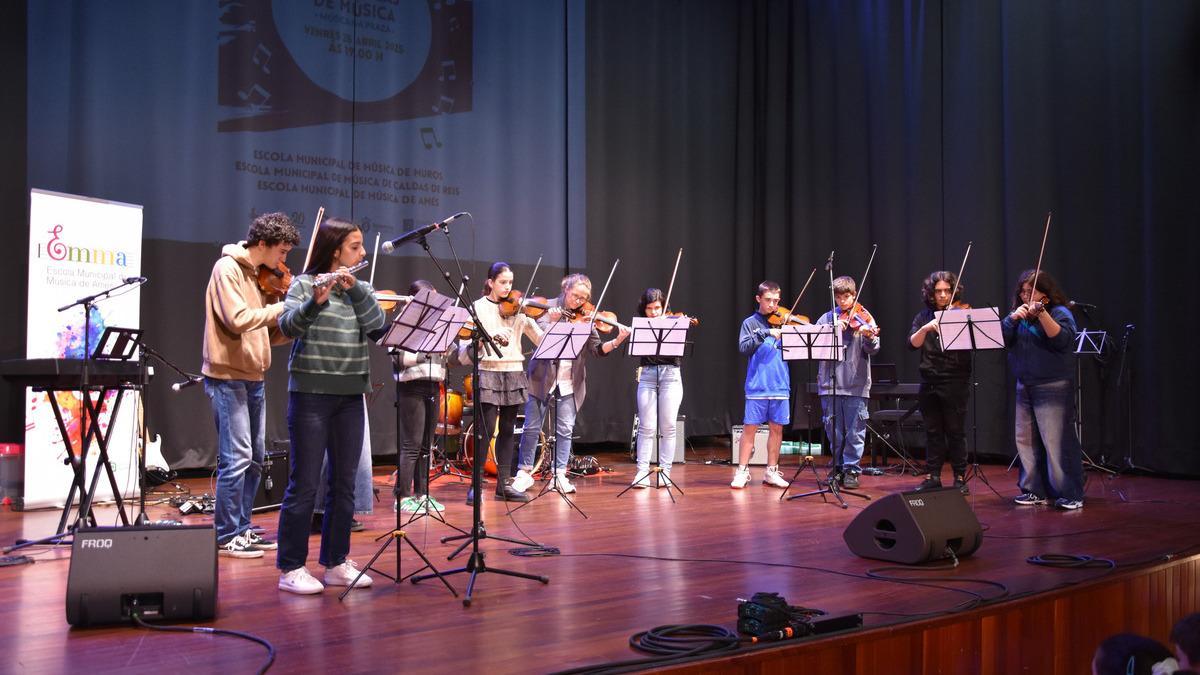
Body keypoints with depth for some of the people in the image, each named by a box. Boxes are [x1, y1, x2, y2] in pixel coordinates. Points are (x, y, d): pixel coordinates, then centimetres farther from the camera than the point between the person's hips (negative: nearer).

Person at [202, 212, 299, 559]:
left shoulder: (260, 276, 13)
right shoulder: (227, 269, -10)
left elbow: (270, 333, 11)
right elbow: (239, 319, -24)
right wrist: (285, 306, -18)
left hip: (253, 377, 9)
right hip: (228, 377, -9)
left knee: (255, 458, 11)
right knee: (236, 458, -8)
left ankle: (241, 529, 20)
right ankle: (226, 536, 0)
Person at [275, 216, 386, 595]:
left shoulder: (360, 289, 12)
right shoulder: (304, 284, -2)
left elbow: (377, 324, -4)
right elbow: (287, 326, -17)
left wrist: (354, 290, -16)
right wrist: (315, 301, -33)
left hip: (350, 396, 5)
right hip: (311, 393, -5)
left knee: (344, 482, 8)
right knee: (305, 483, -3)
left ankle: (336, 563, 18)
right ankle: (290, 568, 5)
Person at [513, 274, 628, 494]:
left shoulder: (585, 317, 2)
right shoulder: (549, 308, -3)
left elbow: (597, 349, 0)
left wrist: (617, 342, -17)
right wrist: (553, 322, -33)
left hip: (570, 382, 2)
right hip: (543, 377, -2)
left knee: (565, 430, 2)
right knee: (532, 427, 3)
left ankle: (559, 475, 11)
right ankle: (524, 472, 15)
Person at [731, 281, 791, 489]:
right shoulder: (751, 323, 4)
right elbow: (744, 348, -11)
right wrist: (765, 334, -22)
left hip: (780, 385, 3)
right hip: (757, 386, -3)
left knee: (776, 428, 7)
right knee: (750, 428, -2)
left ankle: (772, 472, 17)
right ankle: (742, 471, 5)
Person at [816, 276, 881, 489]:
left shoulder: (863, 318, 1)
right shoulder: (827, 318, 8)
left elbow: (873, 350, -8)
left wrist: (869, 338, -30)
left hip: (856, 384, -2)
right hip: (830, 383, 2)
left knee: (855, 431, 0)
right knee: (834, 431, 9)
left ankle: (852, 470, 10)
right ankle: (839, 468, 22)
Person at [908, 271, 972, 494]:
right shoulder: (923, 317, 9)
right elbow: (912, 344, -4)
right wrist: (926, 328, -22)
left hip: (955, 382, -3)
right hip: (929, 382, 3)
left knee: (955, 431, 0)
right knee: (933, 432, 9)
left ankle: (960, 477, 8)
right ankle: (932, 476, 16)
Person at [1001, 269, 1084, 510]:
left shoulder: (1059, 312, -4)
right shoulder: (1019, 315, 14)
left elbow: (1063, 339, -22)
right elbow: (1002, 338, 3)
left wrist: (1042, 314, -31)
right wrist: (1013, 317, -12)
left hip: (1053, 387, -7)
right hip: (1025, 386, 7)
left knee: (1057, 442, -10)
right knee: (1026, 440, 8)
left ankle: (1070, 494, -4)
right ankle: (1035, 490, 18)